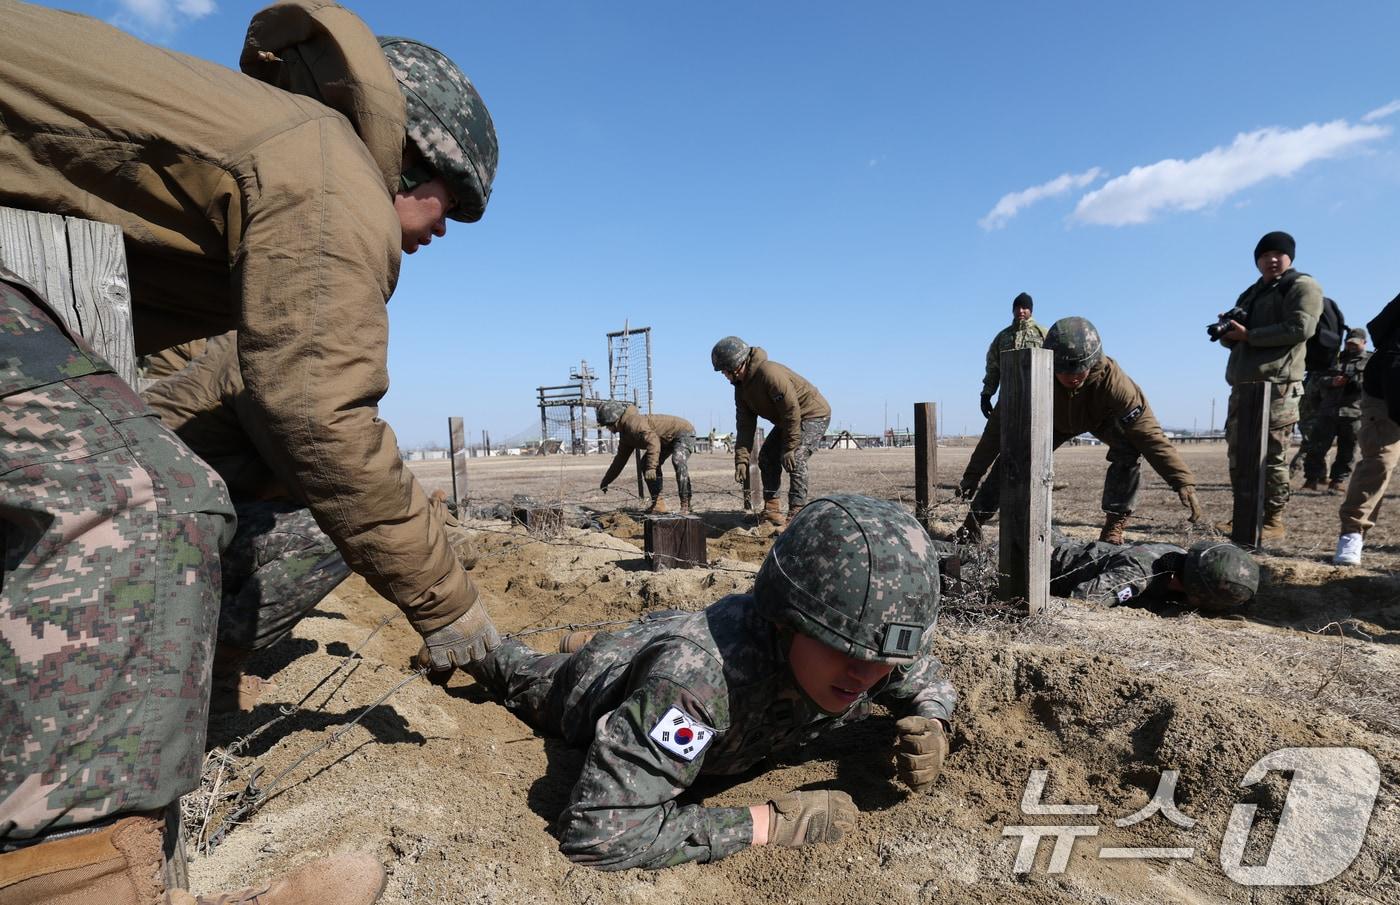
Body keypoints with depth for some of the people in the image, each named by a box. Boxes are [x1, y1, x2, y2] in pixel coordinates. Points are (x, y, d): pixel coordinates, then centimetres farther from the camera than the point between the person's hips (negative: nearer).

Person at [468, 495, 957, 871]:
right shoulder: (700, 676, -52)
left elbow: (926, 678, -10)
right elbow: (596, 833, -50)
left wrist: (931, 725, -32)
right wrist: (770, 822, -46)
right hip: (600, 679, -3)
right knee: (525, 676, 30)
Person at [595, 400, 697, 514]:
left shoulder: (632, 422, -25)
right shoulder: (626, 435, 7)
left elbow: (653, 441, -38)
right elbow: (620, 460, 18)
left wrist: (651, 467, -42)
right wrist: (605, 482, 22)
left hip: (684, 431, -11)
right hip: (668, 440, 11)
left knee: (678, 461, -34)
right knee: (646, 463, 8)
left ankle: (685, 505, -30)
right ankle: (657, 503, 7)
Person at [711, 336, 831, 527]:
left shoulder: (770, 373, -32)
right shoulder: (741, 386, -2)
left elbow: (792, 410, -31)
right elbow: (745, 425, -2)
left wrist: (790, 447, -27)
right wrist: (741, 459, -10)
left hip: (814, 415, -10)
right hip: (787, 419, 10)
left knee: (795, 459, -23)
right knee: (766, 457, 6)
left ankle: (796, 514, -18)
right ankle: (772, 510, 12)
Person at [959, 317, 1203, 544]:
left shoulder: (1112, 380, -41)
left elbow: (1148, 433, -39)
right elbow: (999, 425, -29)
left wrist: (1184, 482, -45)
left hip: (1101, 419, -1)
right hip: (1054, 421, 1)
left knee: (1129, 447, -30)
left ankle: (1114, 525, -15)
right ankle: (972, 525, -7)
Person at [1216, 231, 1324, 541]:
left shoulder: (1302, 286, 3)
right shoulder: (1250, 293, 25)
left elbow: (1300, 328, -13)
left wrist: (1248, 334, -13)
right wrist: (1227, 331, 3)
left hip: (1277, 385, -8)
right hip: (1242, 385, 8)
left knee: (1272, 455, -8)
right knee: (1238, 453, 8)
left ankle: (1273, 522, -3)